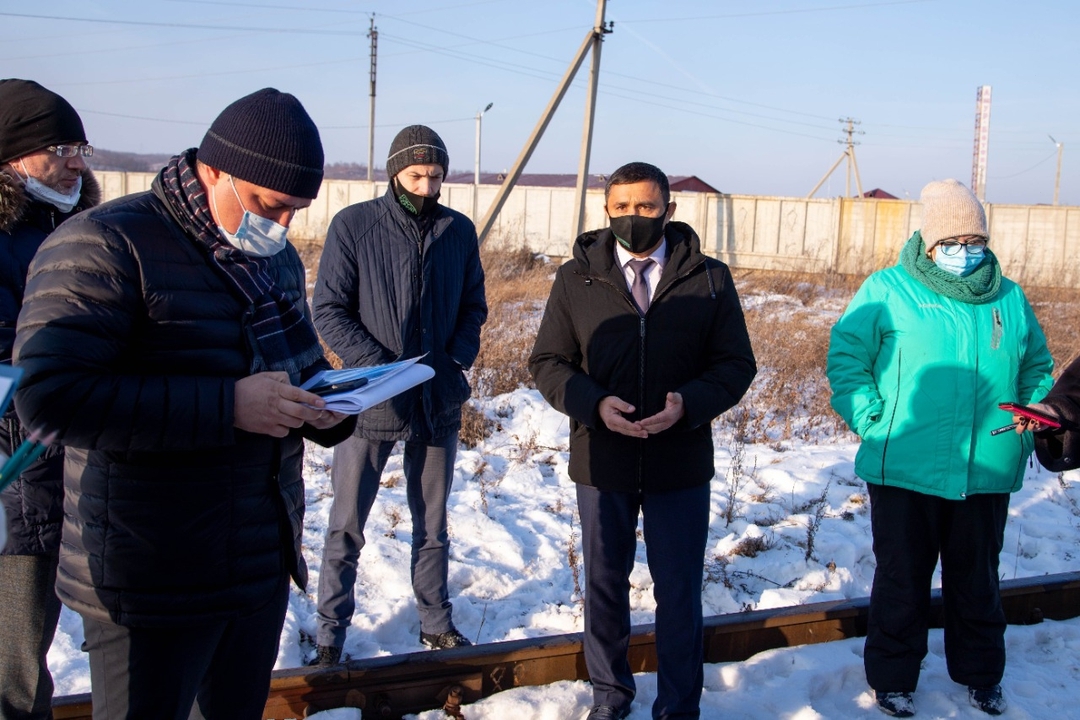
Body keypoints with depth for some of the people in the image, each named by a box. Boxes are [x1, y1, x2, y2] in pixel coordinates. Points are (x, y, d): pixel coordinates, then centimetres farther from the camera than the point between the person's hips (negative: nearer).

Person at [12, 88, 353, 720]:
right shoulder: (106, 246, -15)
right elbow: (50, 394, -25)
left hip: (265, 563, 8)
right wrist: (227, 407, -29)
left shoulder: (276, 257, 9)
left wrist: (329, 404, -1)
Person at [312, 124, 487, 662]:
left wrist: (458, 360, -7)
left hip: (439, 400, 3)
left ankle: (437, 623, 32)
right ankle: (331, 632, 22)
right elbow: (329, 310, -9)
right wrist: (379, 365, -19)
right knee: (346, 527, 7)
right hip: (369, 398, -3)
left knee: (432, 525, 16)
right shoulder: (353, 225, -8)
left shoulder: (459, 231, 3)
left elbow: (473, 307, 11)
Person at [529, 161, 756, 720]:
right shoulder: (576, 278, -1)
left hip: (681, 464, -1)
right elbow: (547, 361, 1)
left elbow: (736, 364, -1)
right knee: (604, 585, 17)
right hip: (601, 461, 1)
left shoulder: (709, 279, -3)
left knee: (679, 591, 10)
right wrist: (593, 403, -18)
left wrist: (688, 404, -20)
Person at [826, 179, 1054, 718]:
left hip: (987, 475, 3)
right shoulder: (888, 290, -5)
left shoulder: (1009, 298, 7)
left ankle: (980, 674, 38)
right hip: (904, 471, -3)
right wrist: (872, 420, -13)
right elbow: (846, 356, -5)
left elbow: (1037, 369, 19)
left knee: (977, 581, 18)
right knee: (902, 583, 10)